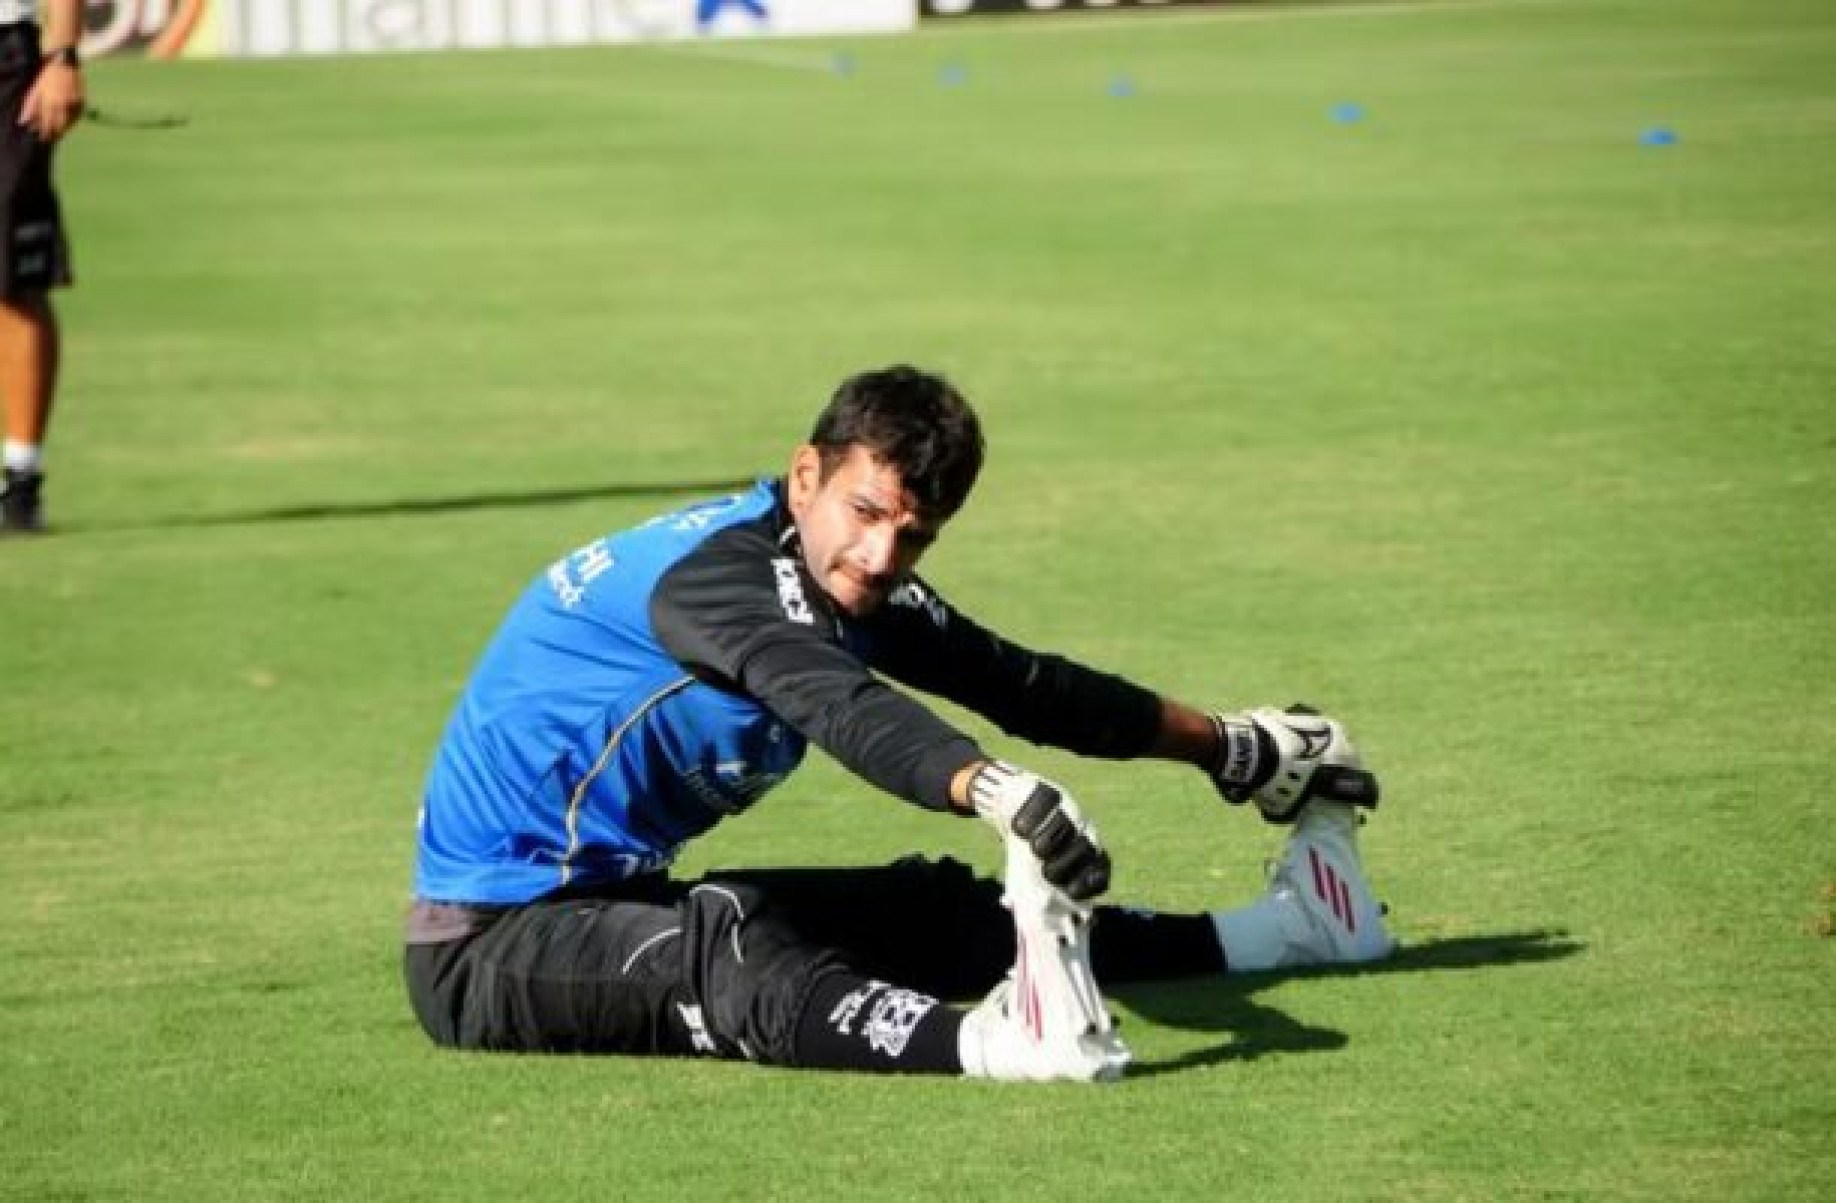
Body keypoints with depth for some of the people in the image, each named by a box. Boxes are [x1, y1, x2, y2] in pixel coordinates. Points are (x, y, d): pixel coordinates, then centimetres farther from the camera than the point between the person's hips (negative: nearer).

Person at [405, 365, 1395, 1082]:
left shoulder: (855, 589, 4)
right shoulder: (720, 571, -25)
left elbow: (1026, 688, 16)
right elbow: (840, 705, -44)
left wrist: (1233, 748, 23)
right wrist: (998, 792, -61)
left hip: (621, 899, 9)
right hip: (490, 947, -9)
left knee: (931, 911, 12)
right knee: (727, 948, -38)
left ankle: (1279, 929, 22)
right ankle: (999, 1044, -63)